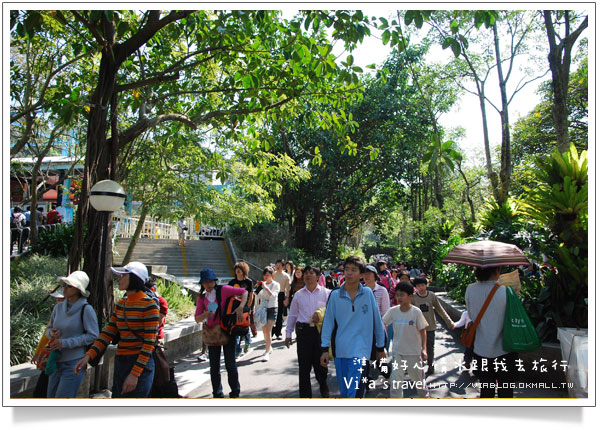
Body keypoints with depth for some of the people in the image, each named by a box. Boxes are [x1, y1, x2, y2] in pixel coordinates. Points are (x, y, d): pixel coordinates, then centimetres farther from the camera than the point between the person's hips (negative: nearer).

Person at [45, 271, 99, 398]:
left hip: (74, 363, -6)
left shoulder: (86, 309, -12)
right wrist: (51, 333, -8)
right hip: (56, 362, 6)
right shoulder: (59, 307, 5)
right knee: (51, 397, 13)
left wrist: (65, 343, -16)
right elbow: (48, 329, 17)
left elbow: (93, 336, -13)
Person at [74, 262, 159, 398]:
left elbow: (149, 343, -15)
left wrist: (135, 374, -18)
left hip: (140, 365, -7)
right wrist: (88, 356, -5)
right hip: (120, 363, 8)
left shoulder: (149, 305, -13)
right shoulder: (120, 304, 10)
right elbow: (108, 333, 8)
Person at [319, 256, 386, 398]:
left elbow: (377, 321, 5)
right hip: (340, 349, 2)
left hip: (360, 349, -2)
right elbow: (328, 322, 3)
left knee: (353, 391, -12)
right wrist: (325, 349, -1)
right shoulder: (335, 295, 0)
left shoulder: (368, 293, -2)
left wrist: (380, 347, 10)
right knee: (343, 391, 12)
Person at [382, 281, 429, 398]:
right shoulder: (392, 311, -8)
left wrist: (424, 349, -14)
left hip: (414, 352, -1)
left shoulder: (416, 312, -13)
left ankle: (425, 396, 43)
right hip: (397, 351, 1)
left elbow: (422, 332, -6)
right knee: (395, 381, -3)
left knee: (419, 379, 16)